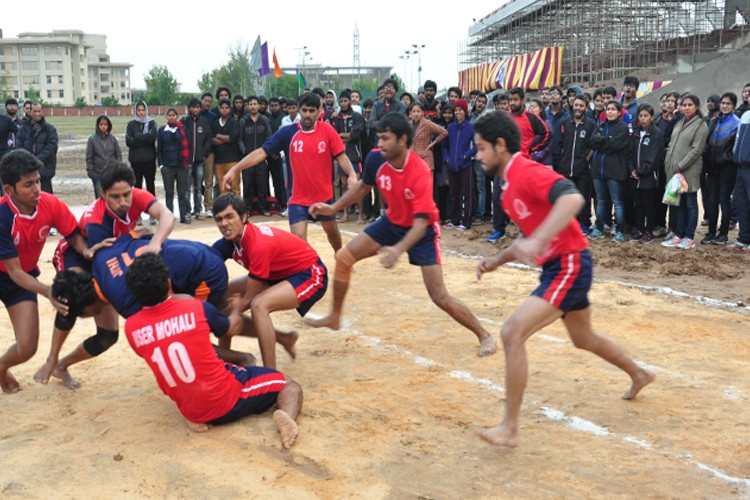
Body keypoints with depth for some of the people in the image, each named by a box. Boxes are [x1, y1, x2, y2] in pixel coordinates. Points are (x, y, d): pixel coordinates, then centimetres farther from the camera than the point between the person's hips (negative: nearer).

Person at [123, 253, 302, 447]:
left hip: (190, 411, 4)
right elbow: (231, 329, 7)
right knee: (289, 385, 12)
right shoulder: (197, 308, -15)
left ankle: (195, 417, 13)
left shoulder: (131, 328, -8)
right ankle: (286, 416, -19)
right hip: (227, 398, -4)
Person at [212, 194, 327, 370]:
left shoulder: (259, 245, -31)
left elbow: (249, 298, -25)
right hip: (279, 274, 9)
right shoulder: (229, 241, -9)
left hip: (310, 275, -9)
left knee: (259, 305, -33)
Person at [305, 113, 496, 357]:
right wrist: (333, 207, 2)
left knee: (440, 296, -12)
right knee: (344, 257, 0)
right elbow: (364, 186, 7)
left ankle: (484, 335, 7)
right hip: (392, 221, 6)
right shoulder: (376, 159, -17)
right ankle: (334, 318, 20)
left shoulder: (420, 173, -33)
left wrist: (398, 249, -51)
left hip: (422, 230, -6)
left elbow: (420, 224, -35)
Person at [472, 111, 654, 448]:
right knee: (584, 339, 30)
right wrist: (498, 260, 11)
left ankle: (509, 428, -14)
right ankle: (639, 375, 57)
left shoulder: (527, 172, -19)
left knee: (512, 333, -21)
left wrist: (537, 241, -47)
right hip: (558, 268, 11)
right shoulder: (510, 184, 11)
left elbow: (573, 199, -38)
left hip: (570, 266, -11)